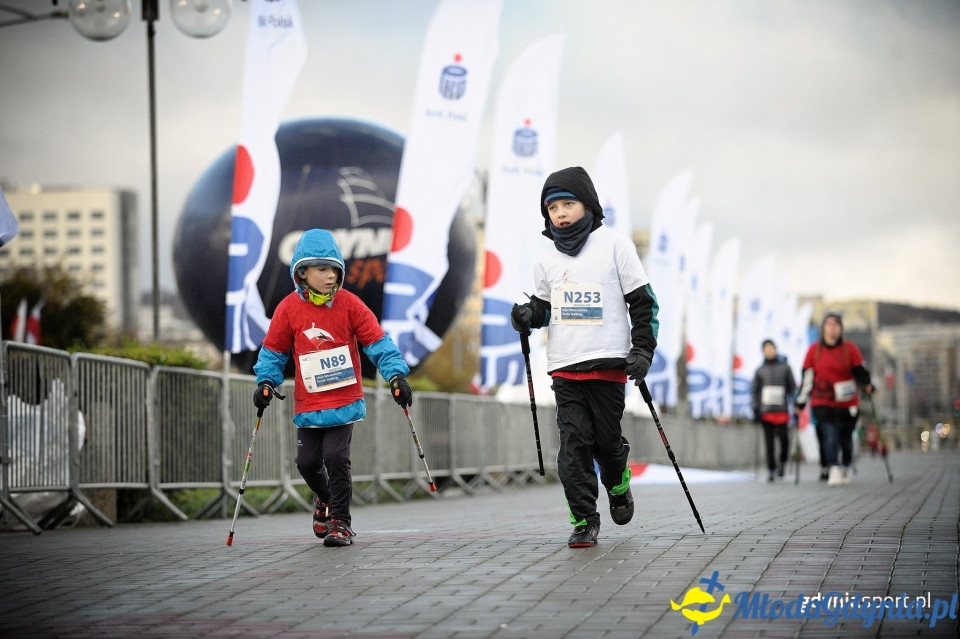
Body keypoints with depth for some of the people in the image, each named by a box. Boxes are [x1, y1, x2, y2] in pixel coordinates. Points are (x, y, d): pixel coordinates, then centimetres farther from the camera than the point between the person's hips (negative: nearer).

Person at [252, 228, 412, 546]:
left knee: (336, 457, -13)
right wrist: (266, 381, -8)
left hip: (344, 400, -2)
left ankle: (340, 522, 3)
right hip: (308, 403, 2)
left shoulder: (349, 304, -7)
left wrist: (396, 375, -15)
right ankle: (325, 499, 38)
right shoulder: (288, 308, -4)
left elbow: (377, 341, -5)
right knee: (307, 462, 4)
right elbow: (274, 350, 6)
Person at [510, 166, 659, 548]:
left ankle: (618, 487, 35)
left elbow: (643, 301, 1)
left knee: (606, 440, 3)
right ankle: (584, 522, -2)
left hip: (608, 362, -3)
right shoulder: (548, 259, 10)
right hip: (564, 366, 3)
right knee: (574, 443, -6)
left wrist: (642, 348, -8)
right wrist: (527, 317, -1)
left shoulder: (614, 244, -1)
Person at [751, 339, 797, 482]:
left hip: (782, 410, -1)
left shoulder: (785, 367, 8)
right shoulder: (760, 370, 10)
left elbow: (792, 387, 8)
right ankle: (771, 470, 3)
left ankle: (782, 461, 15)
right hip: (766, 410, 1)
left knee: (783, 436, -11)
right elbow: (754, 390, 13)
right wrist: (756, 408, 4)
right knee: (769, 440, -2)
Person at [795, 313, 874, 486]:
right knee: (829, 435, -16)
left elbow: (859, 370, 3)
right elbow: (807, 377, 6)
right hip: (822, 402, -1)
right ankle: (833, 470, -19)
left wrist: (867, 384, -18)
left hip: (847, 403, 1)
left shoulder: (850, 348, 2)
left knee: (845, 438, 7)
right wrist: (801, 402, 7)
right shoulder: (814, 350, 3)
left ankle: (846, 469, 28)